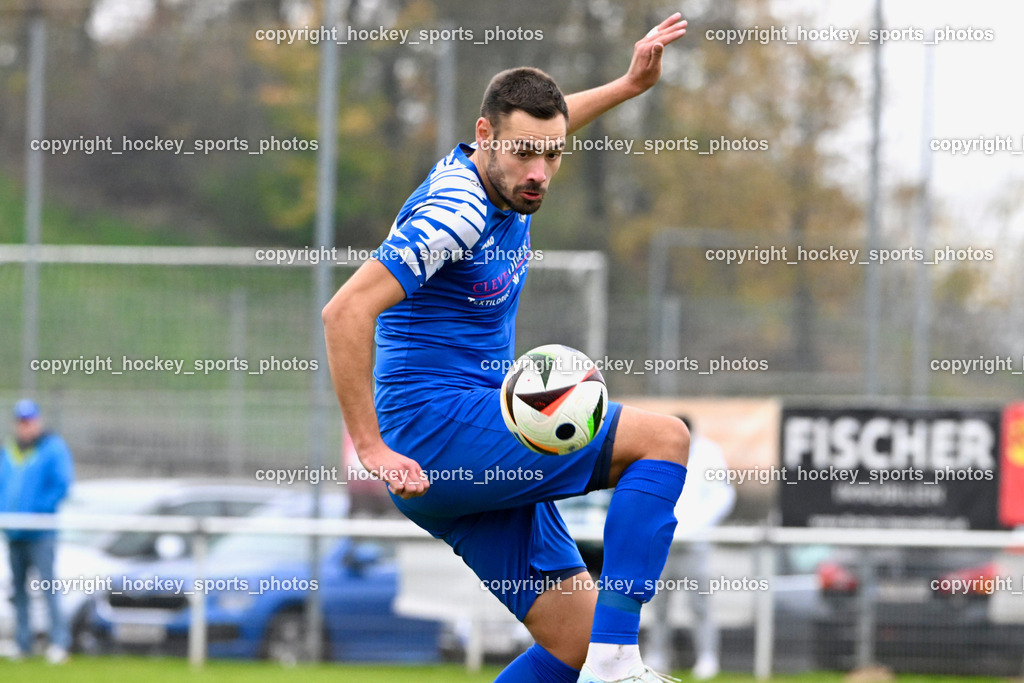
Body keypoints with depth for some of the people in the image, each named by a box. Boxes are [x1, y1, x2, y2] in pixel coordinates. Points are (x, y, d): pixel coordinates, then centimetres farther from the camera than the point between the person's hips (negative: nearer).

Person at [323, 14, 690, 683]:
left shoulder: (503, 182, 9)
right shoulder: (455, 213, -19)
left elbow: (544, 125, 35)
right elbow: (346, 311, -26)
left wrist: (630, 84, 33)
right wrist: (371, 449, -27)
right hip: (440, 427, -9)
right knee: (665, 439, -15)